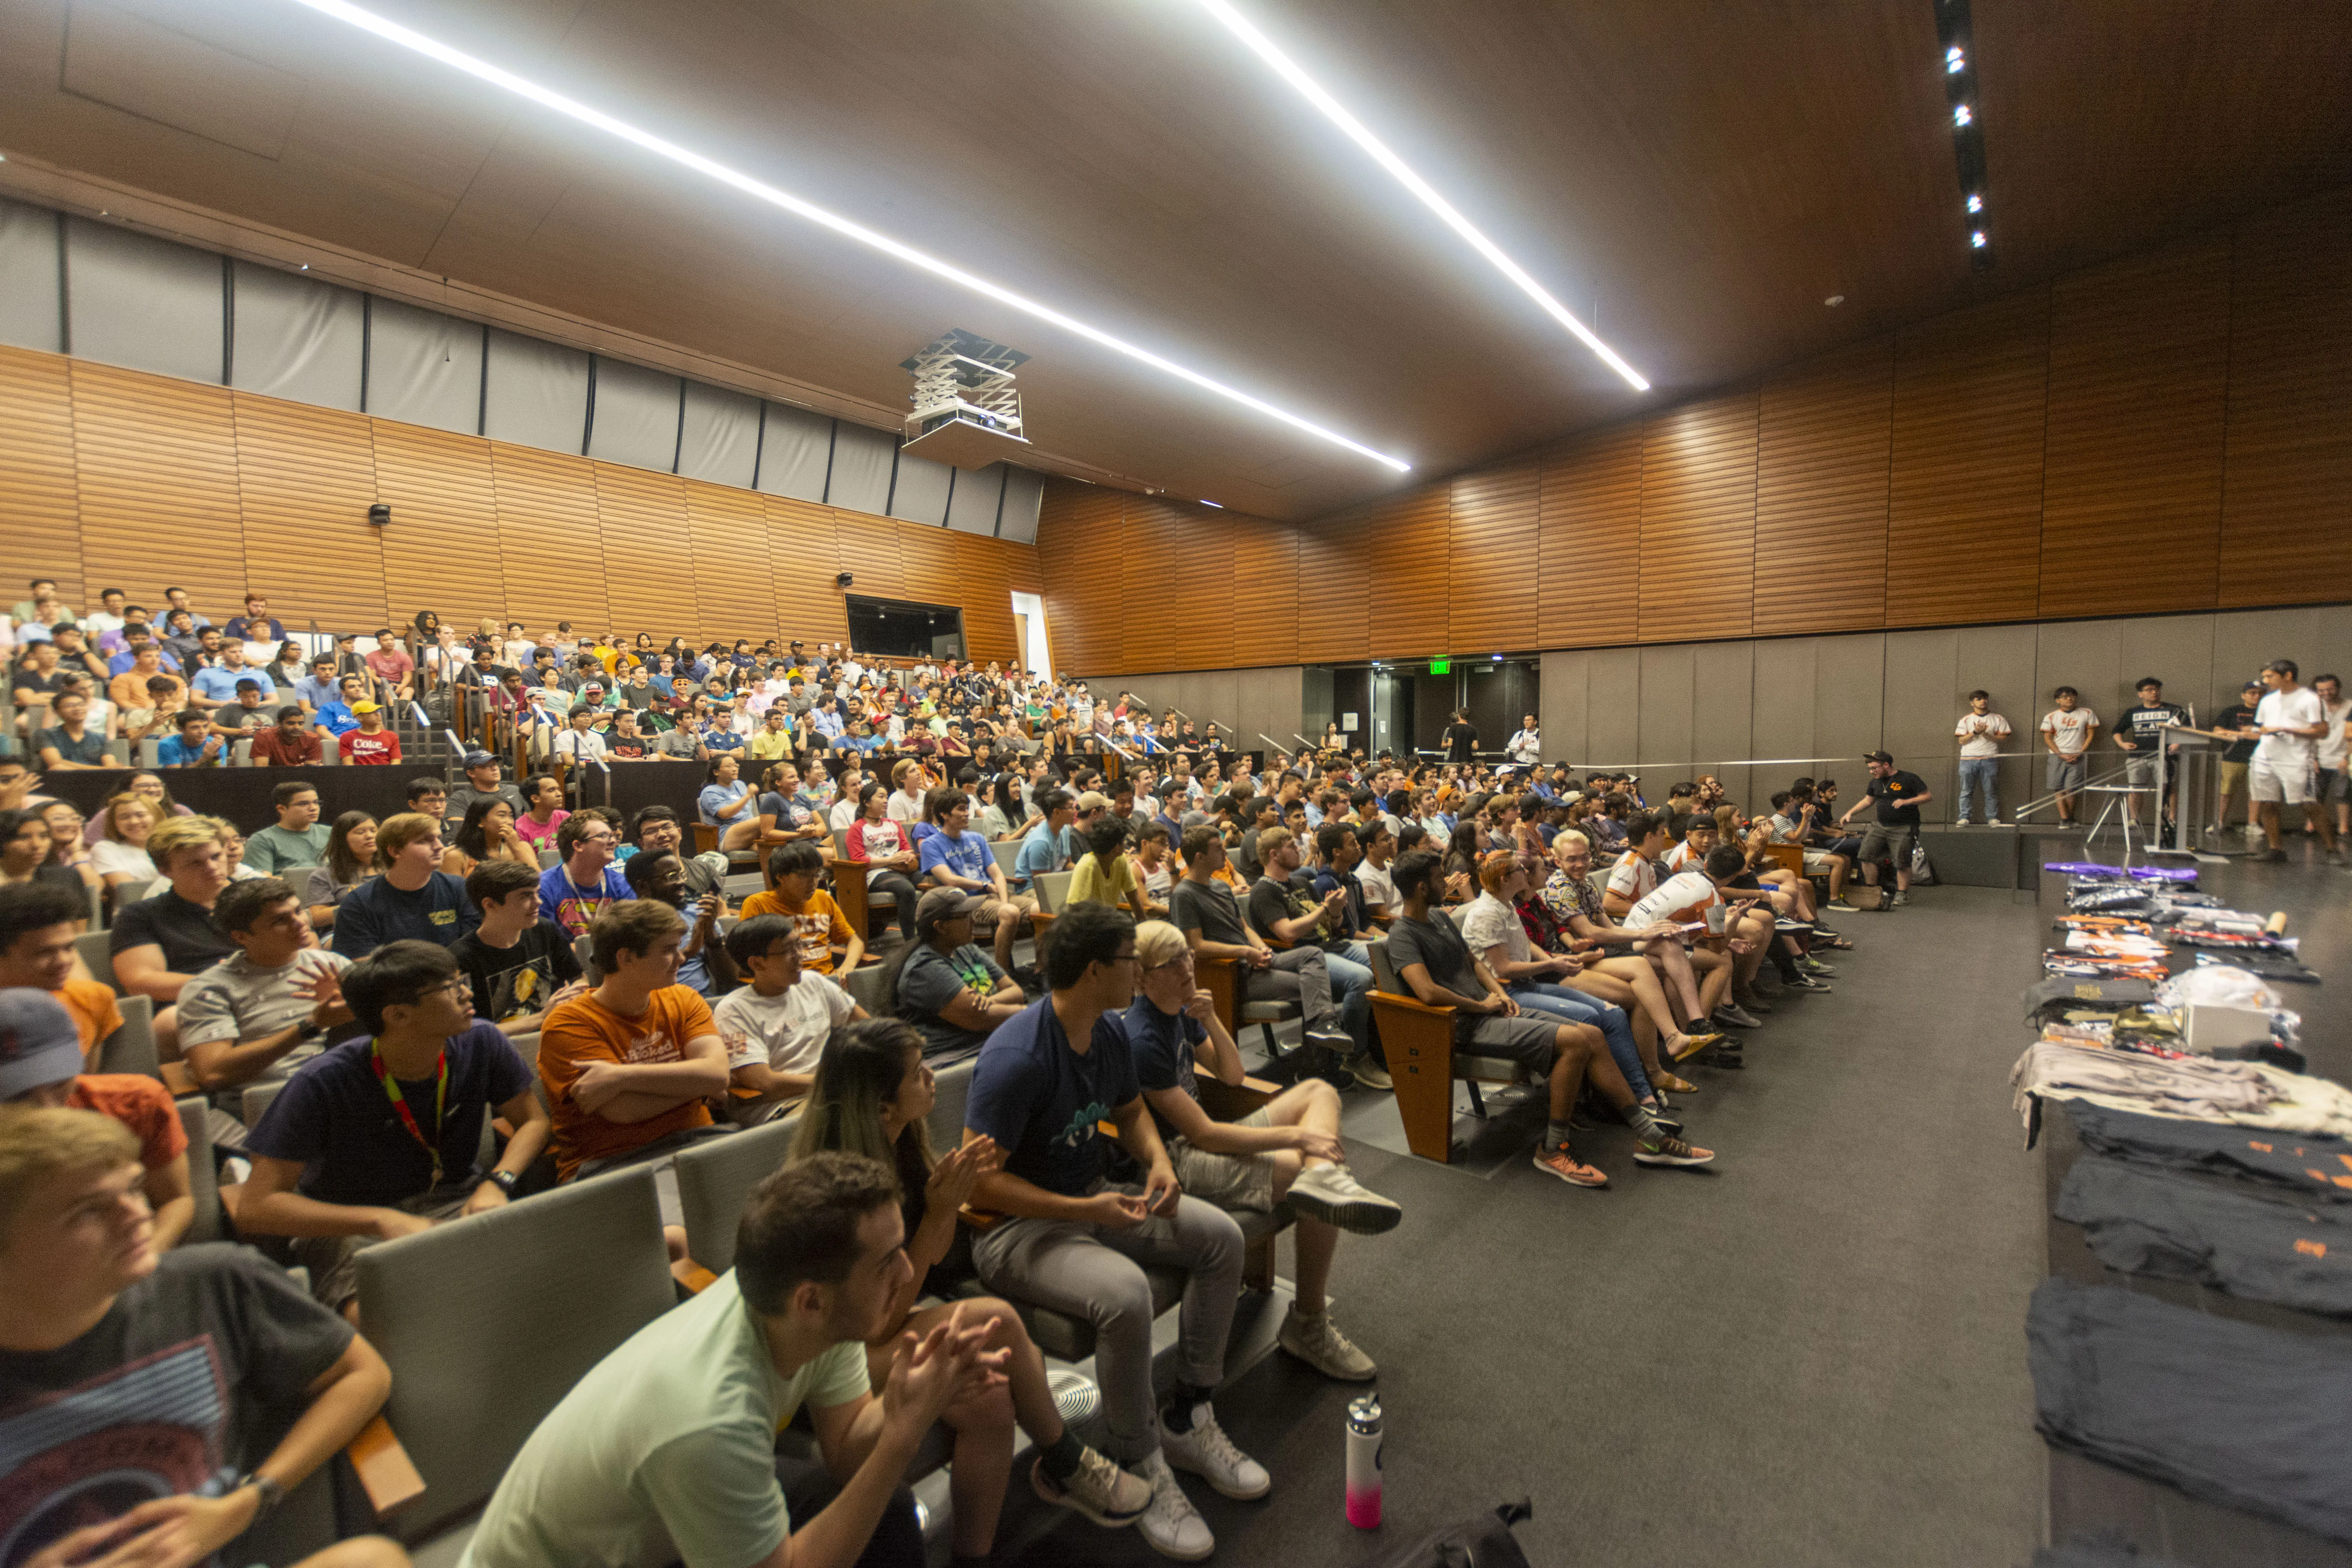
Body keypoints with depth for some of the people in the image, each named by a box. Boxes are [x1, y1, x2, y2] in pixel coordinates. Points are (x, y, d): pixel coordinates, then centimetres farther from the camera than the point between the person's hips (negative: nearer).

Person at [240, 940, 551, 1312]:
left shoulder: (481, 1043, -9)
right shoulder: (323, 1085, -19)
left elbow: (534, 1121, 4)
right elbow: (255, 1208, -17)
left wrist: (497, 1183, -16)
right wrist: (382, 1221, -30)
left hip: (453, 1198, 4)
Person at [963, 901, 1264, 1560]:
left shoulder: (1110, 1033, -1)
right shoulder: (1017, 1056, -27)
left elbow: (1131, 1111, 16)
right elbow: (978, 1179, -25)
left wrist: (1158, 1160, -6)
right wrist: (1084, 1211, -29)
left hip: (1094, 1196, 8)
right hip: (1016, 1225, -8)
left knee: (1220, 1236, -3)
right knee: (1125, 1292, -33)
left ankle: (1186, 1419, 11)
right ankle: (1141, 1467, -6)